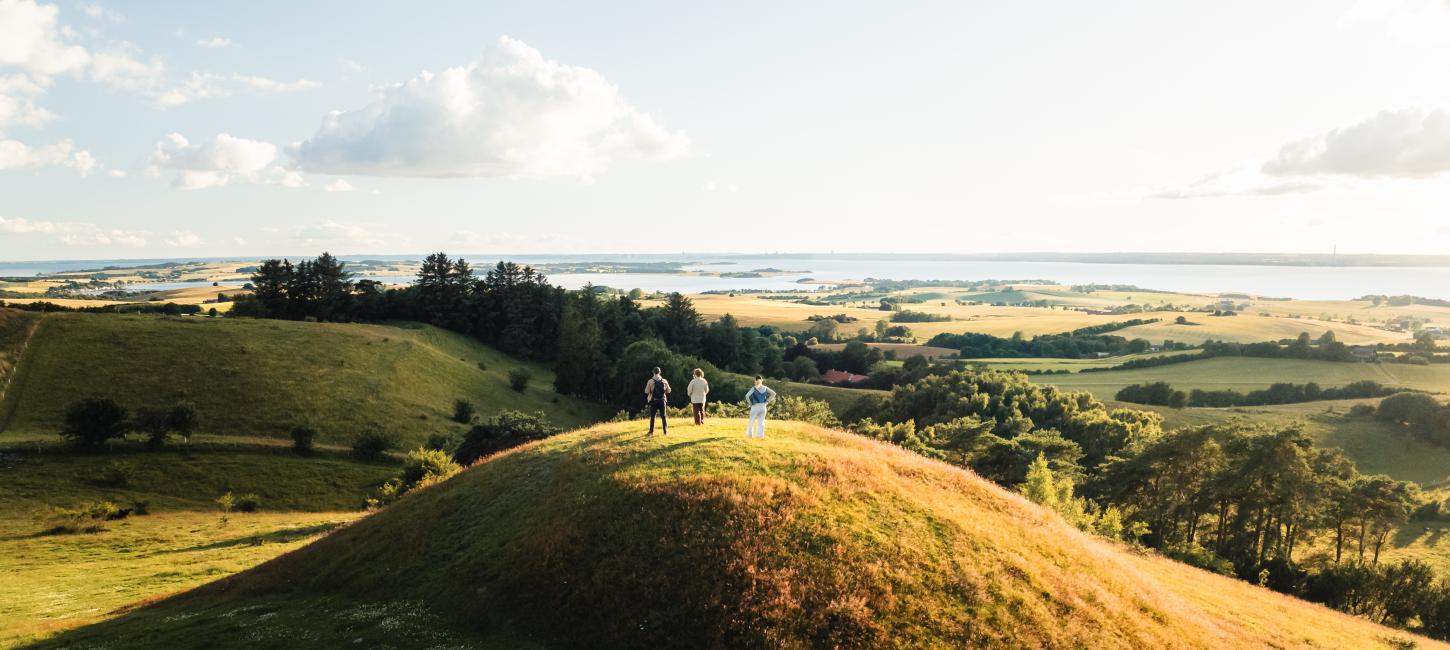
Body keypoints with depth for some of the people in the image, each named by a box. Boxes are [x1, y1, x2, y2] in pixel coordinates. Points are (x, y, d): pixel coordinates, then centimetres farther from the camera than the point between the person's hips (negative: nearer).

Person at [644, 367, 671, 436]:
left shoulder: (650, 381, -8)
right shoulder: (664, 381, 0)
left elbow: (646, 392, -5)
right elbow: (668, 391, 5)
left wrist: (646, 402, 5)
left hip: (653, 401, -1)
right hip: (662, 401, 2)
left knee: (652, 416, 7)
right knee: (663, 416, 9)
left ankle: (651, 432, 7)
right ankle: (665, 431, 9)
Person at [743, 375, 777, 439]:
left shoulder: (754, 388, -9)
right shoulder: (765, 388, 4)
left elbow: (747, 396, -19)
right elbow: (773, 393, 4)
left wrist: (750, 403, -6)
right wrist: (767, 401, 5)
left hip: (755, 406, -3)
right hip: (763, 406, 3)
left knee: (752, 421, 10)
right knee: (761, 421, 8)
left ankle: (749, 435, 12)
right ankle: (761, 435, 1)